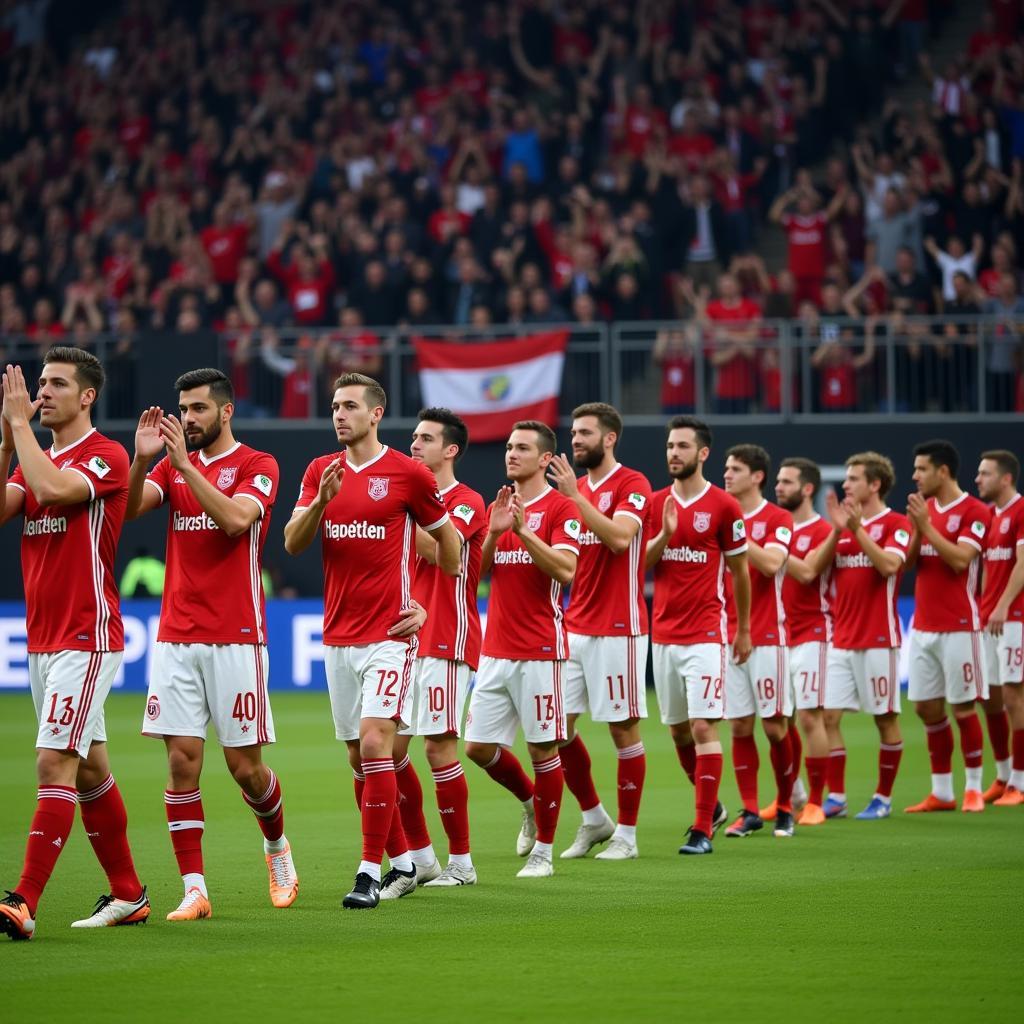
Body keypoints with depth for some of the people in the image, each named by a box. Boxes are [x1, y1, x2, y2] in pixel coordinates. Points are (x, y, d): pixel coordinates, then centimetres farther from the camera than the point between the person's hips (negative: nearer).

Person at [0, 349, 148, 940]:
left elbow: (53, 489, -27)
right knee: (89, 768, 13)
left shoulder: (107, 457, -9)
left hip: (87, 639, -9)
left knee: (55, 763, -15)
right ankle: (128, 895, 21)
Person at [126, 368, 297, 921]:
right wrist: (142, 458, -20)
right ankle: (194, 889, -3)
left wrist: (186, 464, -23)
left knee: (244, 765, 0)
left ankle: (277, 846, 30)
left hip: (236, 637, -4)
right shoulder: (170, 465, 13)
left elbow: (236, 518, -19)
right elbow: (129, 508, -4)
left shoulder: (256, 465, 0)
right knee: (182, 760, -5)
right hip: (175, 638, 4)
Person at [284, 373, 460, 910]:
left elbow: (447, 539, 7)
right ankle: (402, 862, 21)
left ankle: (370, 872, -13)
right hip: (338, 637, 5)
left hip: (389, 634, -5)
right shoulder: (320, 471, 8)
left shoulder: (409, 473, -4)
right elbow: (292, 543, 0)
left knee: (374, 743, -16)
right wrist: (321, 500, -17)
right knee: (359, 756, 8)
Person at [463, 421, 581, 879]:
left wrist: (523, 530, -22)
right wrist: (494, 533, -6)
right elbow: (478, 571, 11)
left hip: (540, 650, -6)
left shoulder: (559, 508, -5)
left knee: (542, 747, -1)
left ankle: (543, 850, 9)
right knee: (479, 747, 5)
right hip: (495, 651, 6)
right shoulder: (498, 507, 14)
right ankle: (530, 801, 31)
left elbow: (566, 570, -17)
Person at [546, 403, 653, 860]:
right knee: (558, 727, 4)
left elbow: (619, 538, -23)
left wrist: (574, 496, -24)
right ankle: (593, 819, 18)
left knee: (623, 729, -1)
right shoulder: (574, 488, 15)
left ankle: (626, 833, 7)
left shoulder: (632, 485, -7)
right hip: (573, 628, 7)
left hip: (617, 629, -7)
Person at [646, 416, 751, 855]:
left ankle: (702, 829, -10)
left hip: (705, 634, -5)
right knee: (678, 729, 11)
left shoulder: (723, 506, -4)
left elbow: (739, 571, 4)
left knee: (703, 727, -11)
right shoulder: (656, 503, 8)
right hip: (663, 633, 5)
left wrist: (743, 630, 8)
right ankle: (712, 806, 31)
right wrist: (665, 534, -11)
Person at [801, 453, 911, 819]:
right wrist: (837, 530, -9)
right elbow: (813, 567, 2)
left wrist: (857, 530, -20)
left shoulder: (895, 524, -3)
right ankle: (836, 798, 4)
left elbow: (889, 564, -21)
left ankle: (883, 798, 11)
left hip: (878, 640, -6)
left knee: (885, 718, 2)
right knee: (829, 716, -1)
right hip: (841, 638, 6)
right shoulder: (842, 523, 13)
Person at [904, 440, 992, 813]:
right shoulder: (925, 507, 13)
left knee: (963, 707, -2)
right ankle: (941, 792, 12)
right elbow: (908, 561, 8)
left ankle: (973, 789, 7)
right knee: (927, 708, 6)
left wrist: (926, 525, -18)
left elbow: (960, 559, -19)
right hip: (923, 625, 7)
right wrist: (916, 527, -8)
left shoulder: (974, 512, -8)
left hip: (958, 625, -7)